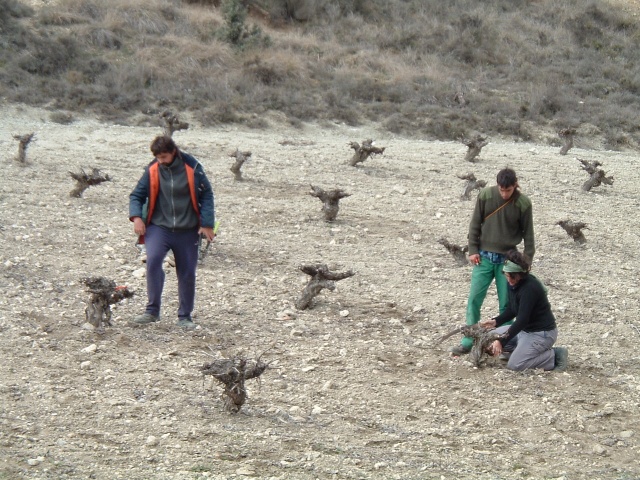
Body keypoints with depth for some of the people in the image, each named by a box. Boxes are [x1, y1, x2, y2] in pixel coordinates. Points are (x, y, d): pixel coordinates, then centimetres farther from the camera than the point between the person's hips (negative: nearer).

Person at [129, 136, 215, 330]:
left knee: (187, 273, 5)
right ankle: (152, 310, -16)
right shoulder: (152, 170, -3)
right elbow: (137, 195, 5)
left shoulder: (192, 168, -7)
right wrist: (136, 217, -13)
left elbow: (206, 195, 0)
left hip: (187, 231, 0)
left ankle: (185, 316, 21)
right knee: (153, 260, -24)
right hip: (159, 227, 0)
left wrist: (207, 224, -5)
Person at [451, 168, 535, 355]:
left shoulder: (523, 203, -9)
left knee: (506, 304, 3)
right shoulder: (485, 195, -7)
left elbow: (528, 234, -1)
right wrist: (473, 250, -1)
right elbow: (475, 223, 1)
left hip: (508, 260, -1)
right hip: (484, 257, 1)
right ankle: (468, 342, 7)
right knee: (474, 299, 0)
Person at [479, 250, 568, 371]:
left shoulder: (529, 288, -27)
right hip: (525, 329, 9)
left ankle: (555, 356, -7)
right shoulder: (514, 284, 1)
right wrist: (496, 321, -5)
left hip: (542, 333, -9)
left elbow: (522, 320, -30)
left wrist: (502, 341, -31)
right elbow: (511, 310, 13)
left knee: (514, 365, -21)